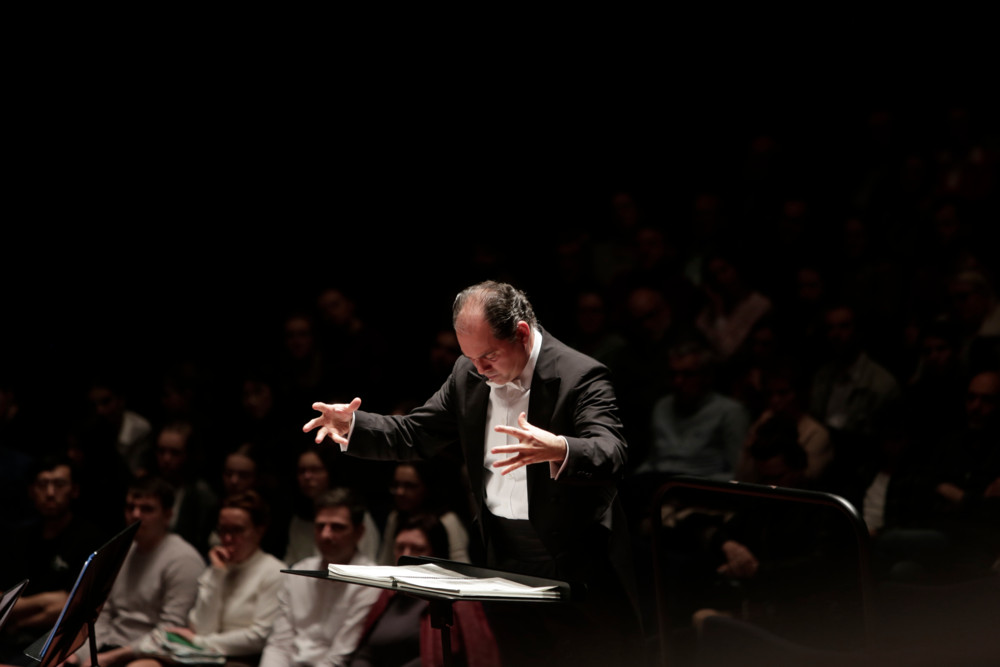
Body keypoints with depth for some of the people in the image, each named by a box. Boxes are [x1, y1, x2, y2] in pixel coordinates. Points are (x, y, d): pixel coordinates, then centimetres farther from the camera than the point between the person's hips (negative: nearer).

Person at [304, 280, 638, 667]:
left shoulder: (581, 376, -16)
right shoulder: (468, 375, 5)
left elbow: (612, 455, -30)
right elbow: (415, 435, 11)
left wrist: (558, 450, -51)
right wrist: (352, 425, -7)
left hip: (577, 568, -5)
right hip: (505, 561, 5)